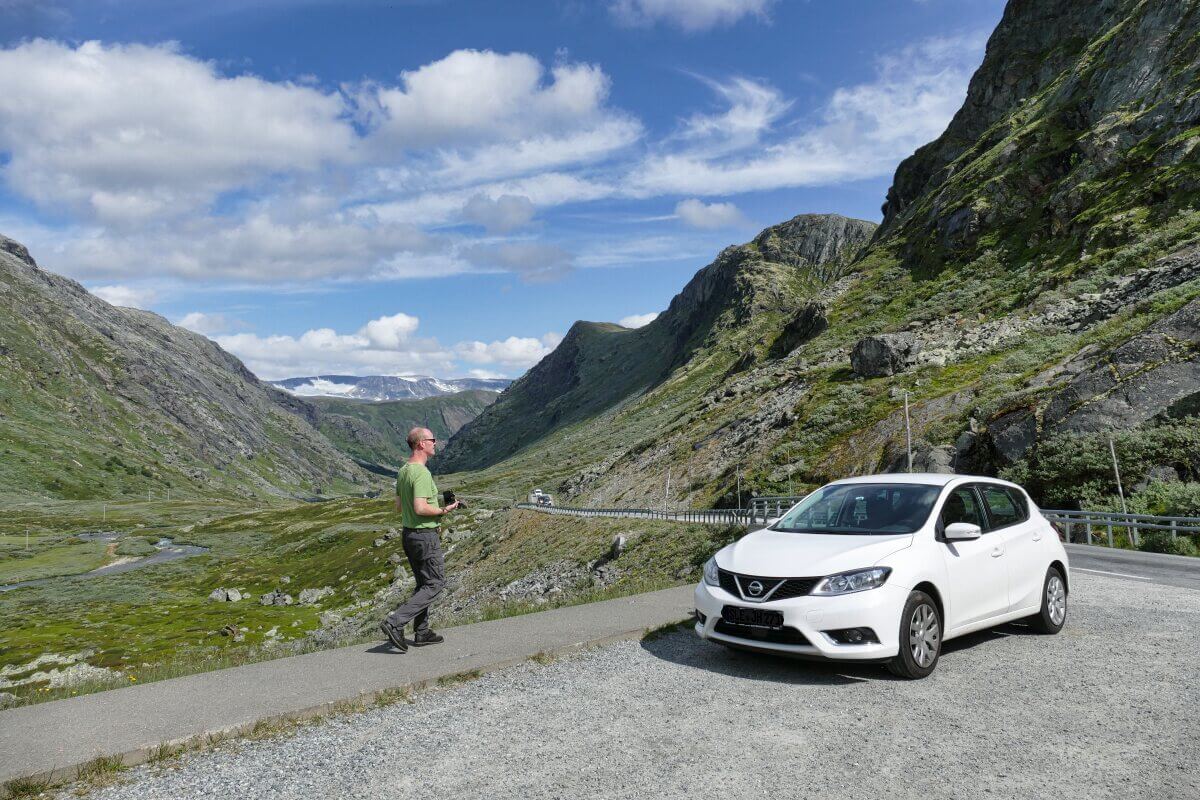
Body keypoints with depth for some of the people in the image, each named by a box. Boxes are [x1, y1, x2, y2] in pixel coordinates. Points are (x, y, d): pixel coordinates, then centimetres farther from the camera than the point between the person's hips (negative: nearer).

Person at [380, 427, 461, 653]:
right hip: (425, 536, -9)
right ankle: (395, 622, -8)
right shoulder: (422, 473, -21)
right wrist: (443, 511, -14)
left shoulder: (402, 471, 9)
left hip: (409, 534, 9)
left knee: (424, 583, 17)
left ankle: (422, 632, 21)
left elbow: (399, 507, 14)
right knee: (435, 584, -1)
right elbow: (420, 508, -29)